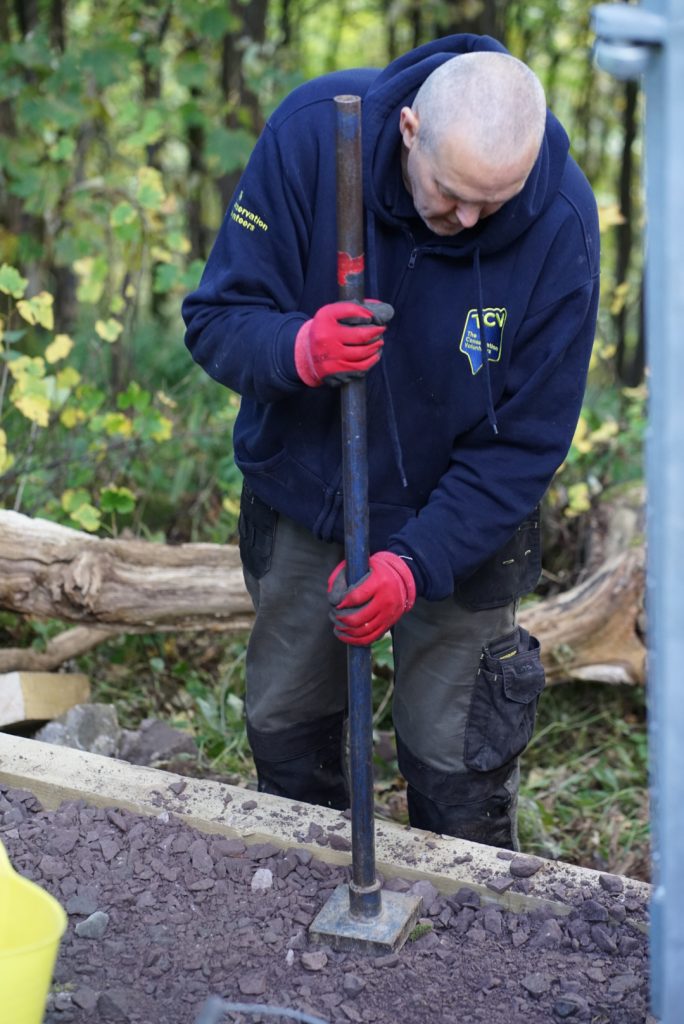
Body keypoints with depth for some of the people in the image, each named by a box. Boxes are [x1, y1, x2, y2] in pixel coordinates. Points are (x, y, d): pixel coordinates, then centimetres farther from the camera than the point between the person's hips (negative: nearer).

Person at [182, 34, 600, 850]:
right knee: (285, 731, 16)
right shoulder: (311, 131, -24)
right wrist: (298, 348, -41)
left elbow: (527, 439, -17)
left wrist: (417, 562, -27)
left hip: (461, 514, -2)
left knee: (456, 766, 4)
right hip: (302, 494, 2)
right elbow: (214, 320, -18)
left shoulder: (560, 220, -24)